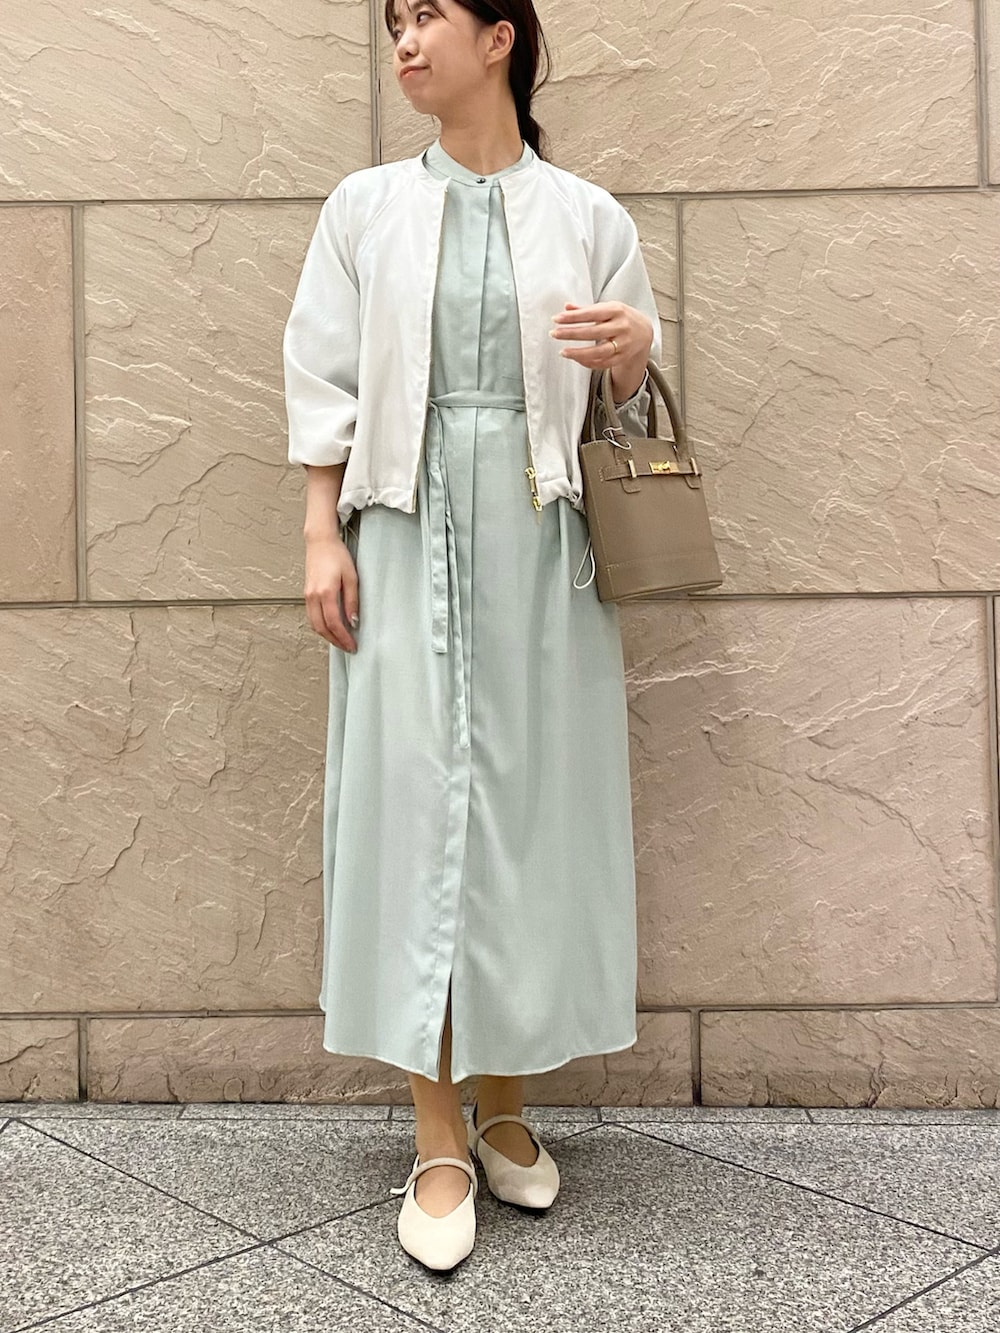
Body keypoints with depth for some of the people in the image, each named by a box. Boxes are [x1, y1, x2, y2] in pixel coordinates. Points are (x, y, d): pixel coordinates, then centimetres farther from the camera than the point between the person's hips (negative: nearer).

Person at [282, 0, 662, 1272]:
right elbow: (323, 380, 6)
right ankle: (439, 1137, 8)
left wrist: (632, 355, -13)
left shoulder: (587, 216, 7)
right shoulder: (364, 207, 8)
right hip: (409, 535, 0)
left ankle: (505, 1102, 21)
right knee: (413, 802, -3)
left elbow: (625, 409, 9)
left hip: (540, 543, 1)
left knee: (529, 806, 4)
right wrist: (322, 536, -3)